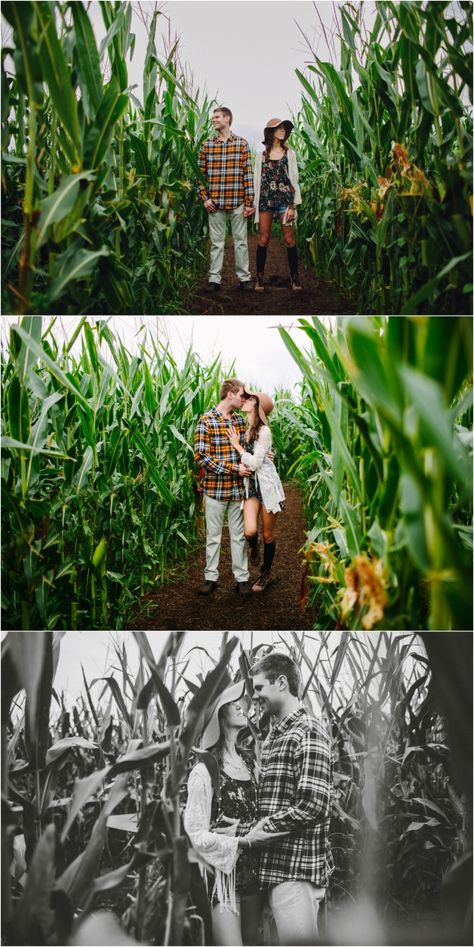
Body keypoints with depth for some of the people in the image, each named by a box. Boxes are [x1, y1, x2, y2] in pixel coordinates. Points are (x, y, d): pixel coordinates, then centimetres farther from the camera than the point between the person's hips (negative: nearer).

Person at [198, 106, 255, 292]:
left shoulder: (242, 143, 2)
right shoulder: (207, 145, 7)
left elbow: (248, 173, -1)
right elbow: (201, 173, 8)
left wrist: (249, 202, -6)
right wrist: (204, 198, -2)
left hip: (237, 201, -1)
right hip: (215, 202, 1)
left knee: (240, 240, 6)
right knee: (216, 242, 6)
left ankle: (244, 277, 14)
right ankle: (214, 279, 10)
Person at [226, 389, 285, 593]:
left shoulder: (263, 431, -16)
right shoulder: (243, 428, 4)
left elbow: (254, 463, -20)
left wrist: (237, 445, -12)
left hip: (267, 485, -4)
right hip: (250, 485, 5)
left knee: (268, 534, 7)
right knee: (249, 531, -13)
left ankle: (265, 574, 25)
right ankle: (254, 548, 23)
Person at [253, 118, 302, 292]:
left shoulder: (289, 153, 7)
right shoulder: (262, 155, 9)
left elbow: (294, 179, 4)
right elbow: (257, 180, 10)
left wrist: (292, 205, -4)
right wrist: (255, 204, 3)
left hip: (284, 199, -1)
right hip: (265, 199, 1)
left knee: (289, 239, -2)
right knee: (263, 239, -1)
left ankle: (294, 276, 6)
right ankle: (260, 277, 6)